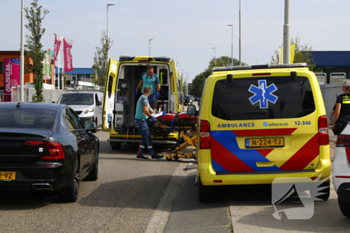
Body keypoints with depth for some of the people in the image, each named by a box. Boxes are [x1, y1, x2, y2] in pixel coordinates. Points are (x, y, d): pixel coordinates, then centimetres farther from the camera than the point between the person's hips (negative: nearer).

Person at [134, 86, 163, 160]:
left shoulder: (143, 97, 18)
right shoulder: (144, 98, -15)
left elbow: (149, 108, 26)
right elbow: (145, 111, -21)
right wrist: (151, 117, -9)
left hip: (142, 120, 10)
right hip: (141, 120, -10)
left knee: (145, 138, 10)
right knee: (147, 138, -8)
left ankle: (139, 154, 10)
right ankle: (153, 154, -7)